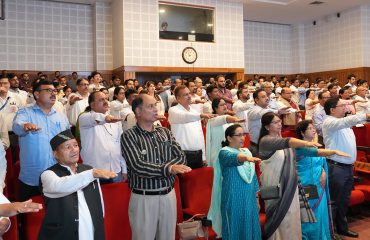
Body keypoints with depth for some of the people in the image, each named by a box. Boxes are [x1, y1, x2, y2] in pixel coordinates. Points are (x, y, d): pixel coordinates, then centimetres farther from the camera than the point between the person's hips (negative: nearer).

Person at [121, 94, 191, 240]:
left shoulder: (165, 132, 6)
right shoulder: (129, 136, -9)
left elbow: (181, 157, -3)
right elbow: (138, 166, -20)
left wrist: (153, 170, -15)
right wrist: (168, 168, -25)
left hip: (169, 195, 4)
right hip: (144, 198, -4)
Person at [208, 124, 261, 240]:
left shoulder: (247, 152, 9)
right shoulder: (224, 153, -10)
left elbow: (253, 176, 15)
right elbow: (233, 158, -35)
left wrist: (257, 197, 15)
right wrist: (246, 158, -55)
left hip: (249, 200, 6)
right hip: (233, 201, -6)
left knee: (250, 229, 12)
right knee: (235, 230, 3)